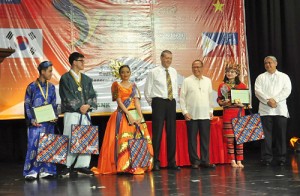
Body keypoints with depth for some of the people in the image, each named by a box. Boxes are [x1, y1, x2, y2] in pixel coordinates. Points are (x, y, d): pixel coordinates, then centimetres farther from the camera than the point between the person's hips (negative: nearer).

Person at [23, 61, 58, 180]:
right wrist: (31, 120, -12)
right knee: (34, 145, -8)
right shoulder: (32, 87, -2)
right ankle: (31, 171, -3)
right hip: (36, 122, -4)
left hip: (49, 121, 4)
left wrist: (55, 116, -2)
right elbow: (27, 105, -2)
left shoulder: (51, 87, 10)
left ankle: (45, 170, 10)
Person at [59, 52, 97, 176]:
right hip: (71, 113, -5)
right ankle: (67, 166, -2)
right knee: (70, 139, -6)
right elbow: (67, 96, -7)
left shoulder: (87, 79, 17)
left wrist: (88, 105, -8)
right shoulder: (65, 78, 0)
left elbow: (93, 95, 11)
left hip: (85, 113, 5)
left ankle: (82, 165, 7)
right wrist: (79, 107, -12)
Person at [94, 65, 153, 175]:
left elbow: (137, 101, 2)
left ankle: (136, 165, 3)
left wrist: (140, 116, -13)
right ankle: (123, 166, -8)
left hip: (135, 116, 3)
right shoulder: (116, 85, 5)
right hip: (122, 116, -3)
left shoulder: (133, 86, 14)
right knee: (122, 140, -10)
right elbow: (119, 101, -5)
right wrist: (129, 115, -16)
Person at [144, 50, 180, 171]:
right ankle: (155, 162, 2)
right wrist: (153, 104, 3)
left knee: (172, 133, 7)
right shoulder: (153, 72, -4)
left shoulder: (173, 72, 11)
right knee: (157, 132, -5)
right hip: (159, 103, -5)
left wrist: (174, 100, 13)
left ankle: (172, 162, 13)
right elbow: (147, 90, 0)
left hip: (171, 103, 5)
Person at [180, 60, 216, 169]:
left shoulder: (208, 81, 13)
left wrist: (211, 111, 11)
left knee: (205, 139, 3)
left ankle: (205, 161, 10)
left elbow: (210, 97, 17)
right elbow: (182, 97, 0)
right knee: (192, 139, 0)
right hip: (191, 115, -3)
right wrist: (185, 112, -6)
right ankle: (195, 161, 7)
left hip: (205, 115, 3)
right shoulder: (187, 81, 2)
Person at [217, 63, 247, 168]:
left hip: (240, 113, 0)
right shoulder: (222, 86, 7)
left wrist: (241, 103, -11)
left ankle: (239, 161, 4)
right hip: (228, 114, 0)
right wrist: (224, 102, -12)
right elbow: (219, 100, 8)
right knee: (230, 138, -3)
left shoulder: (242, 85, 7)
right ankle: (233, 161, 3)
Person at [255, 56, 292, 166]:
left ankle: (282, 158, 5)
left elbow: (287, 90, -1)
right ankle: (267, 158, 0)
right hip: (265, 110, 0)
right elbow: (257, 91, 0)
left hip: (280, 110, 0)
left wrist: (275, 99, -13)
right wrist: (268, 100, -13)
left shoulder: (284, 77, 13)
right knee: (266, 134, -3)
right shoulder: (261, 77, 14)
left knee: (281, 135, 0)